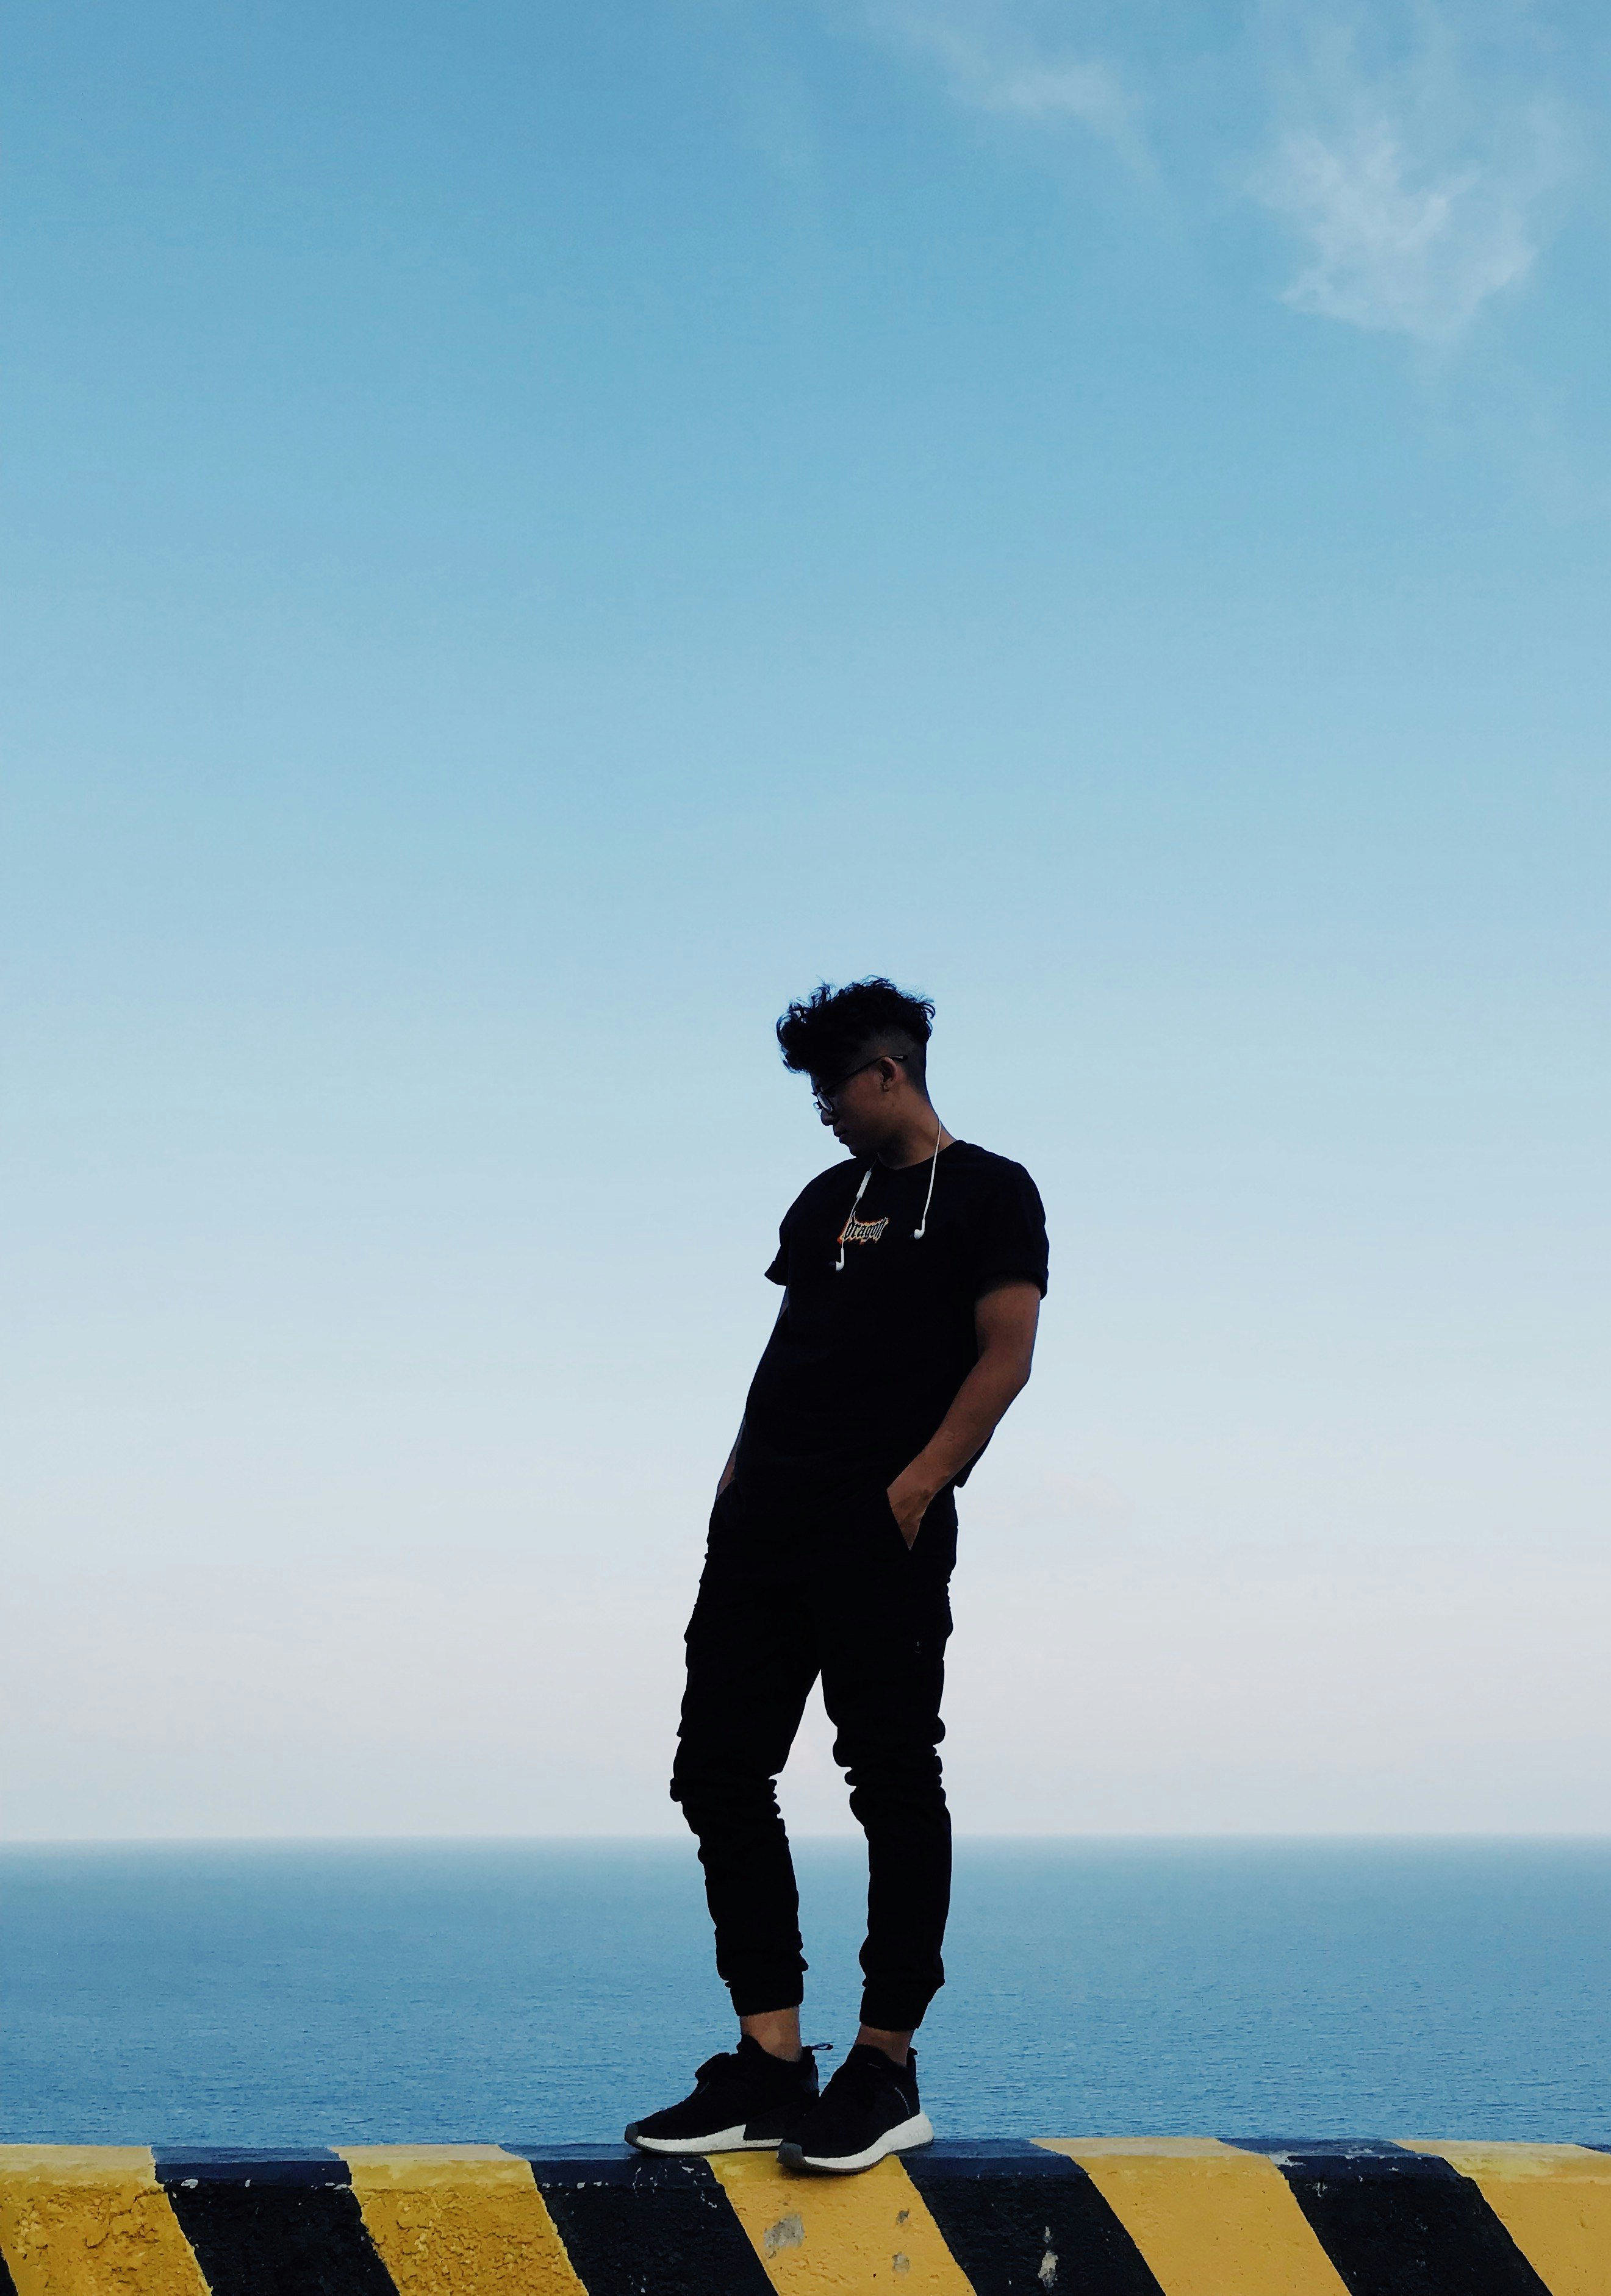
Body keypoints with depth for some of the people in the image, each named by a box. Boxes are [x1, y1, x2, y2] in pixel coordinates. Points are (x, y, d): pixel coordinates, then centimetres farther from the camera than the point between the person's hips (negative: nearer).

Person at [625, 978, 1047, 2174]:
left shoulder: (988, 1191, 3)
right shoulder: (824, 1199, 23)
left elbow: (1005, 1355, -7)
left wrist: (921, 1482, -16)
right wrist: (741, 1472, 10)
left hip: (882, 1530, -8)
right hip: (766, 1523, 8)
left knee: (894, 1781, -4)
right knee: (720, 1773, 2)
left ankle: (887, 2070, 3)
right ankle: (771, 2066, 6)